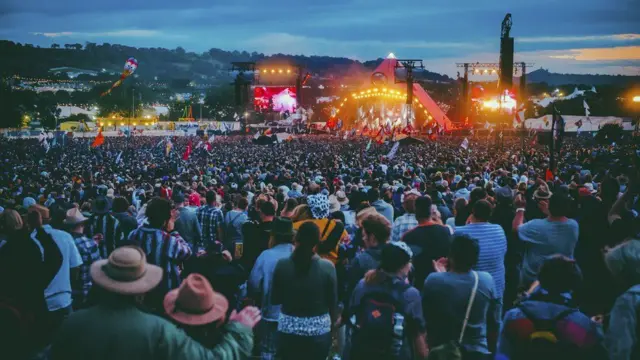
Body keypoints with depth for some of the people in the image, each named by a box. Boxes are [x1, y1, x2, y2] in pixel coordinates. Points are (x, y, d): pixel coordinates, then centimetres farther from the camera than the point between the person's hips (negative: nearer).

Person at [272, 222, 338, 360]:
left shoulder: (282, 265, -9)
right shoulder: (327, 267, -14)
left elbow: (275, 300, 1)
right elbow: (333, 300, -4)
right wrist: (333, 320, 13)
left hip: (288, 330, 1)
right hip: (319, 331, -1)